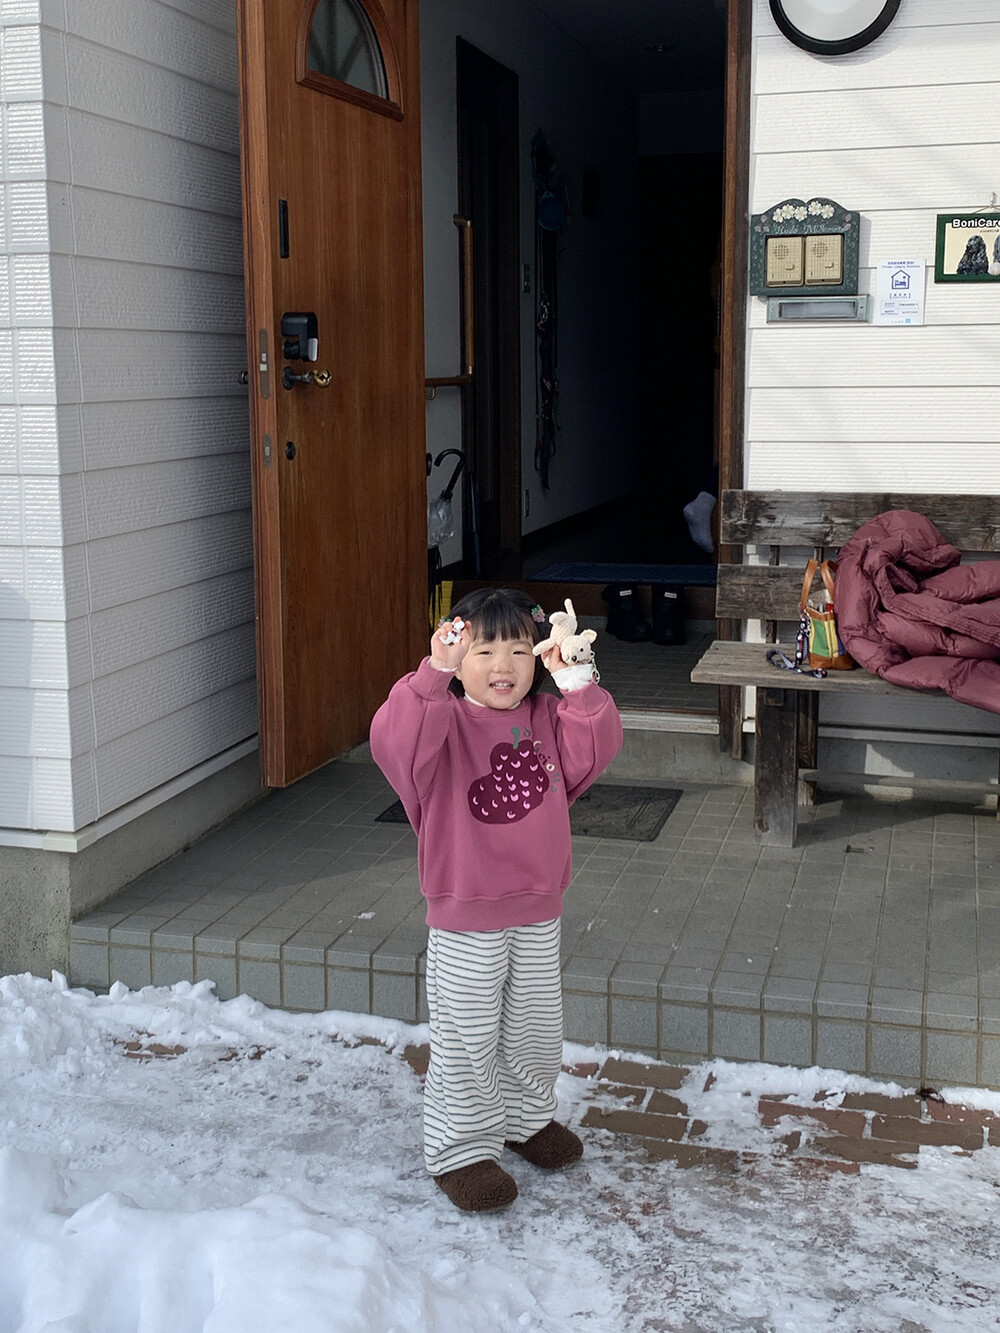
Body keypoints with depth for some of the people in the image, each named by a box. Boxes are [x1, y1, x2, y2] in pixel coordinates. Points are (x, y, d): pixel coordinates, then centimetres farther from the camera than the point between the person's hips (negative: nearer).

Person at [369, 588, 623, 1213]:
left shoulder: (547, 719, 2)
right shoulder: (445, 720, -12)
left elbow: (599, 745, -13)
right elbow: (394, 739, -32)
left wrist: (576, 680, -21)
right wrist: (434, 672, -41)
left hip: (539, 913, 5)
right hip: (465, 918, -5)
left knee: (535, 1031, 21)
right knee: (466, 1041, 6)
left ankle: (525, 1116, 44)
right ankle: (460, 1148, 22)